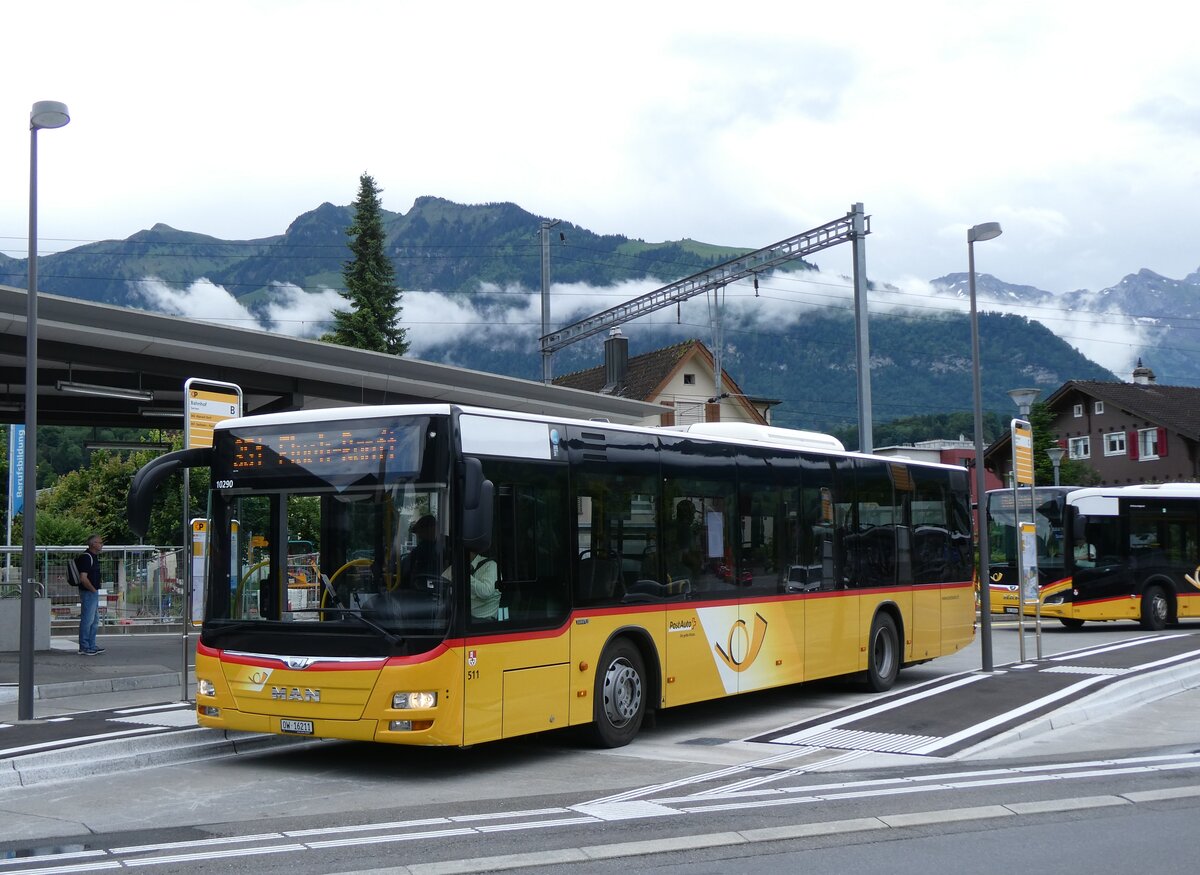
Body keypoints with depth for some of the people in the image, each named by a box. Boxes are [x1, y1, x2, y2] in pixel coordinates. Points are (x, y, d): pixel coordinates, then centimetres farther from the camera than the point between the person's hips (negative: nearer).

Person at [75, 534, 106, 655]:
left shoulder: (94, 557, 13)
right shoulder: (86, 557, -17)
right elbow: (83, 578, -24)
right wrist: (93, 590, -14)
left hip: (94, 593, 10)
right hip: (88, 592, -10)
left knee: (95, 620, 14)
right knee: (87, 620, -5)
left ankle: (92, 646, 20)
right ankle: (84, 647, 1)